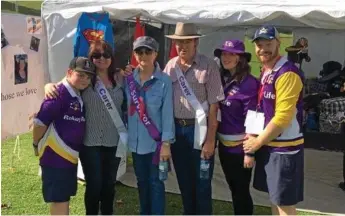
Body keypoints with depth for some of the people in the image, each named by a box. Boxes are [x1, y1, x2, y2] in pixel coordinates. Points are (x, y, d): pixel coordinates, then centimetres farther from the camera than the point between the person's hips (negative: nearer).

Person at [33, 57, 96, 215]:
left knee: (64, 197, 18)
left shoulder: (80, 97, 8)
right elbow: (40, 122, -19)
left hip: (70, 156, 8)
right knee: (59, 199, 1)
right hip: (55, 156, -8)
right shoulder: (59, 93, -19)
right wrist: (37, 145, -8)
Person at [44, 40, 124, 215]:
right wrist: (49, 86, -24)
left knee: (109, 184, 17)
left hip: (114, 142, 3)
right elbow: (62, 86, -4)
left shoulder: (119, 79, 3)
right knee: (94, 185, 7)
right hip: (90, 142, -3)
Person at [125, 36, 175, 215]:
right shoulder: (128, 79, 2)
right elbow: (126, 108, 7)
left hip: (155, 141, -4)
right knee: (142, 182, 18)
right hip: (136, 141, 5)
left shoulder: (164, 81, -11)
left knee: (156, 182, 4)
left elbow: (167, 113, -11)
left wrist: (166, 143, -13)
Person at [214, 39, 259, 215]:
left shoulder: (249, 83, -15)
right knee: (233, 189, 18)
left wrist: (250, 151, -17)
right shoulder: (222, 80, 6)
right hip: (224, 145, 7)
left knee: (241, 191, 4)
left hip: (240, 146, -6)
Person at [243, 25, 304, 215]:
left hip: (284, 148, -8)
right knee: (274, 199, 18)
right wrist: (254, 136, 4)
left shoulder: (287, 73, -18)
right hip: (268, 145, 9)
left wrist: (257, 142, -13)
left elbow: (283, 117, -22)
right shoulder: (265, 71, 11)